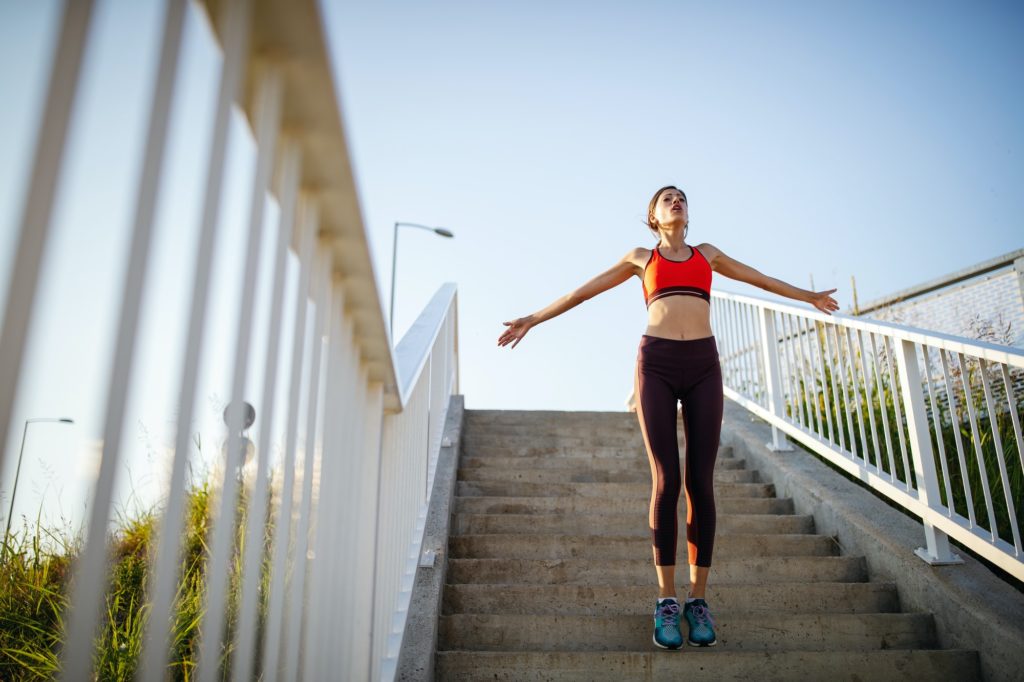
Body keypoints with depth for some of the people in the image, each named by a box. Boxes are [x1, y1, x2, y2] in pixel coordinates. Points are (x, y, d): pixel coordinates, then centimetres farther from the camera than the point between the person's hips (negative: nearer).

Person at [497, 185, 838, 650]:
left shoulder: (706, 253, 24)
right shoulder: (640, 258, 19)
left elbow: (758, 278, 36)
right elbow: (585, 290, 20)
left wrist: (808, 297, 44)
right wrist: (534, 319, 19)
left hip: (703, 365, 2)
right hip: (656, 363, -2)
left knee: (700, 483, -3)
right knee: (665, 481, -8)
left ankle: (698, 598, 6)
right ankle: (666, 601, -1)